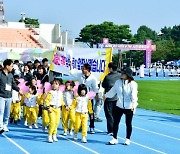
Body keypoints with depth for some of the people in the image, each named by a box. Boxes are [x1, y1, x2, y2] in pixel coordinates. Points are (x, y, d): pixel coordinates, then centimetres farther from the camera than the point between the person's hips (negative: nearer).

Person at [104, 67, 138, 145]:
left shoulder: (133, 84, -11)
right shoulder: (118, 82, 2)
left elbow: (134, 95, -21)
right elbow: (112, 91, 18)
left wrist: (134, 105, -34)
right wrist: (106, 95, 29)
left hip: (129, 107, -4)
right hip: (119, 106, 4)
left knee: (128, 123, 8)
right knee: (115, 122, 4)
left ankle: (127, 139, 22)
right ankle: (115, 138, 14)